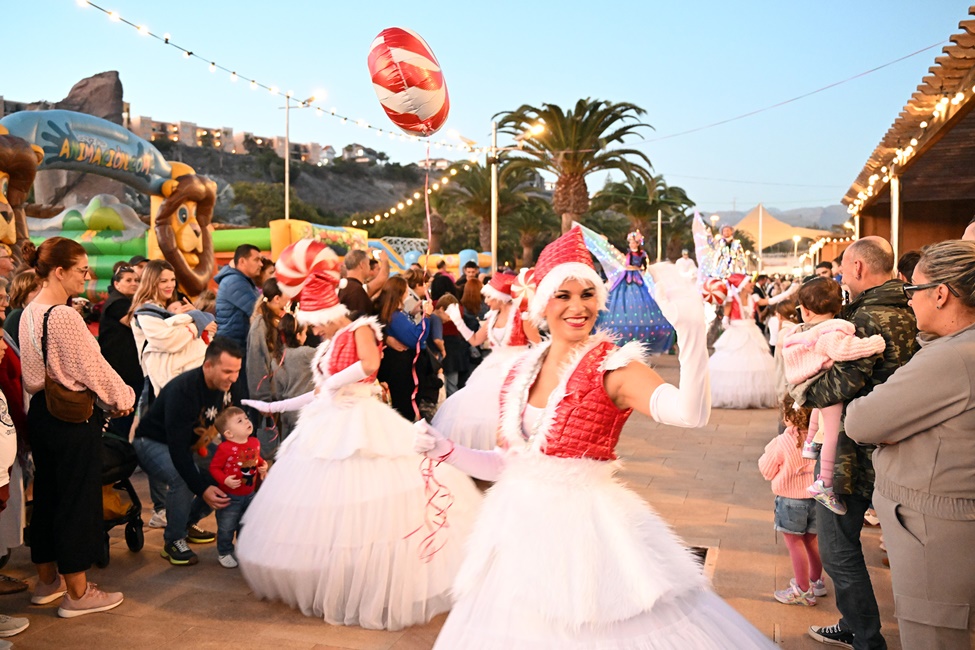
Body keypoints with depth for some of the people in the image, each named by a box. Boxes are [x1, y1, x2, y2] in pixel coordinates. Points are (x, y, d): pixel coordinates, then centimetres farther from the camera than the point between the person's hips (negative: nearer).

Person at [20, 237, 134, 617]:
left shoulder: (30, 313, 7)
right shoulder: (64, 316, -21)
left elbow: (37, 370, 14)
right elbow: (92, 367, -16)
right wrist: (122, 398, -2)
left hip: (42, 411, 9)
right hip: (74, 415, -9)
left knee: (47, 494, 18)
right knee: (78, 500, 2)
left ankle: (47, 580, 33)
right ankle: (77, 593, 13)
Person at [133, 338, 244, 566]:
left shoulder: (230, 385, -15)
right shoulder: (182, 391, -35)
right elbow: (177, 449, -36)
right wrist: (202, 489, -41)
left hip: (194, 440, 7)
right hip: (155, 442, -7)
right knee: (183, 477, -34)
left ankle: (189, 522, 11)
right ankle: (173, 541, -11)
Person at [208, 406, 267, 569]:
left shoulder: (255, 443, -2)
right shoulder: (225, 448, -22)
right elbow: (214, 467, -16)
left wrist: (263, 466, -3)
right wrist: (225, 480, -29)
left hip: (249, 495, 6)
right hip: (229, 496, -5)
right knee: (226, 527, 7)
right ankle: (224, 553, 27)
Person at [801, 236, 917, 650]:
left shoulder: (868, 317, -21)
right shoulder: (904, 313, 8)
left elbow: (843, 382, -29)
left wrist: (804, 391, -10)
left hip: (850, 453, -10)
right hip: (880, 450, 10)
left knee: (838, 549, 3)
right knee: (843, 542, 22)